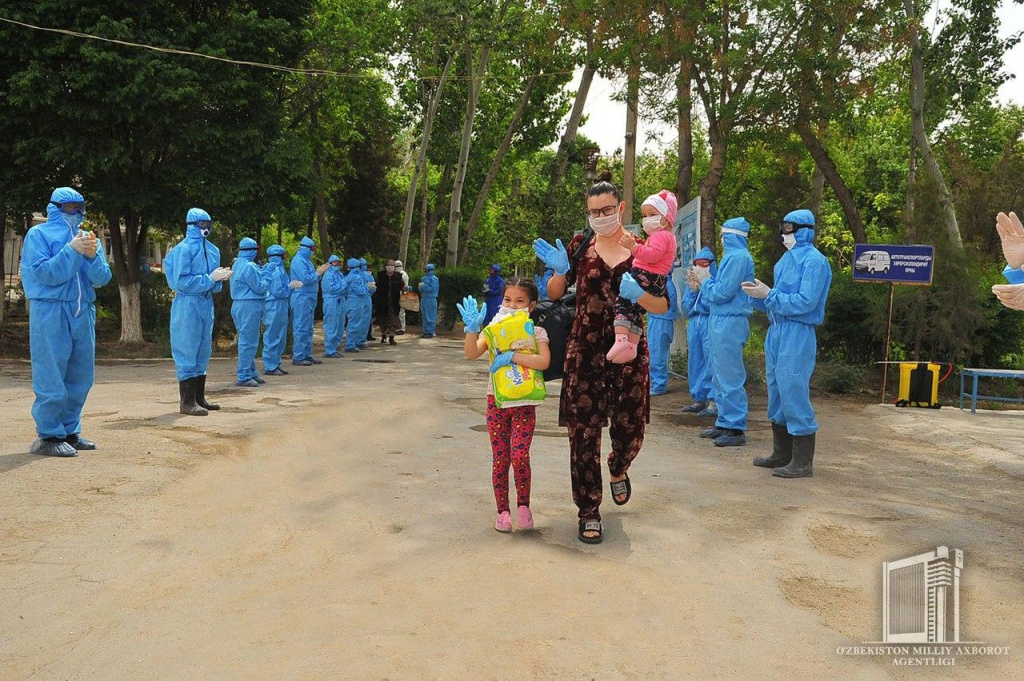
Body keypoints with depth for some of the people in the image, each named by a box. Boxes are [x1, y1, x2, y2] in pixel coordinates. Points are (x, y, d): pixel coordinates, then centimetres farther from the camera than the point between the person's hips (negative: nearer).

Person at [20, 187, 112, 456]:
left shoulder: (88, 238, 15)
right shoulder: (38, 235, 1)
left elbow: (102, 278, 5)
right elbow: (44, 274, -11)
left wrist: (92, 255, -13)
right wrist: (72, 251, -17)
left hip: (83, 313, 6)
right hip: (50, 312, -5)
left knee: (80, 377, 8)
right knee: (52, 378, -6)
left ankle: (70, 431, 18)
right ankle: (48, 436, 1)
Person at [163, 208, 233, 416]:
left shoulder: (213, 250, 12)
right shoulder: (184, 249, -9)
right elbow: (181, 281, -16)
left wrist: (220, 278, -5)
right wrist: (210, 278, -17)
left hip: (206, 304, 8)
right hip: (188, 305, -8)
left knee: (203, 352, 12)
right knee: (187, 352, -5)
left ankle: (199, 398, 21)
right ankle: (187, 402, -1)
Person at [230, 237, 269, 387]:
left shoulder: (237, 264, 14)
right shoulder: (249, 266, -17)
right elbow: (259, 288, -14)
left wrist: (261, 272, 10)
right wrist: (266, 275, 0)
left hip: (240, 305, 10)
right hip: (249, 307, -10)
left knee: (248, 341, 17)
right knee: (248, 342, -6)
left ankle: (251, 373, 24)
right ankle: (243, 377, -4)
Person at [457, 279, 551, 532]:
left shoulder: (536, 332, -2)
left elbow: (544, 361, -21)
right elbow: (472, 354, -12)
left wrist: (512, 356, -26)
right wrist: (472, 328, -27)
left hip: (524, 402, -2)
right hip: (496, 400, 2)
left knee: (519, 456, -12)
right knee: (500, 458, 5)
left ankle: (523, 504, 11)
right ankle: (503, 511, 17)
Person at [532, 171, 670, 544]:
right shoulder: (580, 244, 2)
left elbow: (663, 306, -1)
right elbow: (554, 294, 5)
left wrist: (637, 294, -21)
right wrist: (560, 270, -15)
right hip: (585, 352, 0)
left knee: (629, 430, 3)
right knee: (584, 432, -2)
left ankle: (618, 469, 40)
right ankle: (589, 512, 13)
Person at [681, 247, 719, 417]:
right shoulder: (691, 281, 15)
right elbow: (685, 308, 12)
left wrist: (701, 286, -11)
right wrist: (692, 290, -1)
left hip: (710, 324, -6)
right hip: (694, 324, 6)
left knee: (710, 362, -11)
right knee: (695, 362, 8)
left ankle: (713, 402, -9)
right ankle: (699, 400, 16)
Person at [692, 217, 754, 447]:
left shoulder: (738, 257, -14)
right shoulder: (732, 256, 17)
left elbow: (722, 292, -19)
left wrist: (705, 280, -4)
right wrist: (704, 280, 8)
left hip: (729, 324, -11)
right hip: (720, 322, 11)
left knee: (730, 378, -7)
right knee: (720, 377, 15)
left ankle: (736, 429, -2)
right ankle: (724, 424, 22)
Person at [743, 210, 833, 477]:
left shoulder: (814, 261, -10)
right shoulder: (787, 258, 15)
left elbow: (805, 302, -19)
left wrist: (768, 294, -16)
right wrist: (758, 294, 1)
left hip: (797, 334, -9)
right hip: (776, 330, 9)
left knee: (793, 393, -8)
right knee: (777, 393, 14)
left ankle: (802, 462, 0)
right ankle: (782, 454, 25)